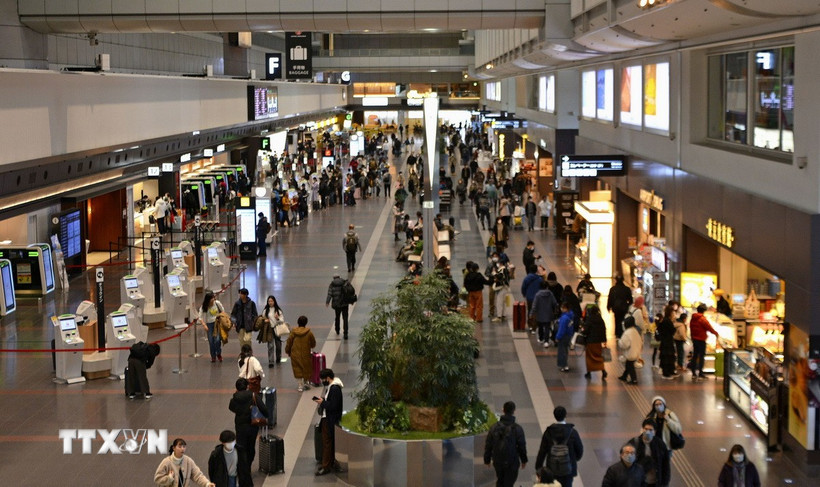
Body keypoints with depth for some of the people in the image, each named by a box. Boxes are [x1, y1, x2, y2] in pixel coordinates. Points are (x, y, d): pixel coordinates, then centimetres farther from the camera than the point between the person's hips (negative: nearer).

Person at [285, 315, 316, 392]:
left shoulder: (293, 332, -9)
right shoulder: (309, 333, -10)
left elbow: (289, 343, -2)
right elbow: (313, 344, 1)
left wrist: (288, 351, 14)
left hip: (295, 355, 0)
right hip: (306, 354, 0)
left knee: (297, 370, 10)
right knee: (306, 369, 19)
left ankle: (300, 386, 9)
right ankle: (306, 383, 32)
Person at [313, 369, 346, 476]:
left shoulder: (335, 388, -22)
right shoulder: (329, 386, 10)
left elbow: (333, 406, -24)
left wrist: (322, 402, -16)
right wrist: (321, 400, 4)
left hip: (330, 420, -10)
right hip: (326, 418, 10)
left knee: (327, 442, -3)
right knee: (328, 441, 16)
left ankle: (326, 466, 3)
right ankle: (331, 463, 26)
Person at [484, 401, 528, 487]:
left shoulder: (494, 427, -10)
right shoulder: (517, 428, -18)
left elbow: (488, 445, -2)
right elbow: (522, 446, -8)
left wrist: (487, 459, 12)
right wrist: (524, 460, 9)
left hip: (497, 461, 3)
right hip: (512, 463, -3)